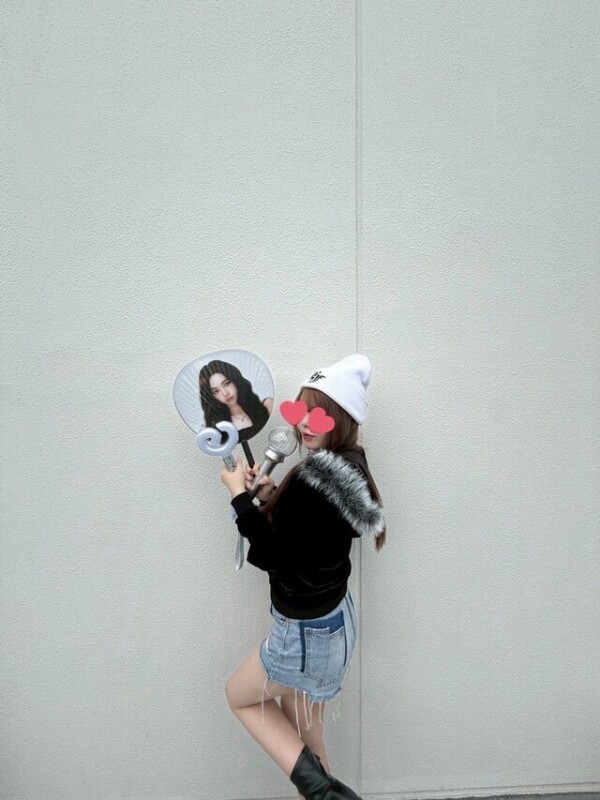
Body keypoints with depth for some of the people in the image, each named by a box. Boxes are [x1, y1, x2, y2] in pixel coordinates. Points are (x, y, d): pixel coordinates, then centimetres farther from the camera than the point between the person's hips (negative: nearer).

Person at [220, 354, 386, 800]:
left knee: (239, 695, 18)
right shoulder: (348, 470, -2)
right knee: (296, 709, 28)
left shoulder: (312, 481, -31)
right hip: (332, 616, 9)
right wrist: (270, 495, -5)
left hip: (307, 629, -8)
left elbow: (271, 556, -23)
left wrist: (240, 495, -15)